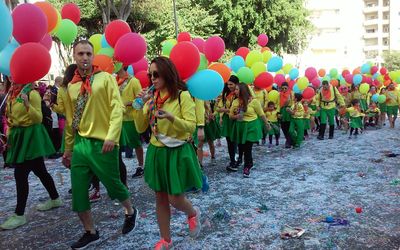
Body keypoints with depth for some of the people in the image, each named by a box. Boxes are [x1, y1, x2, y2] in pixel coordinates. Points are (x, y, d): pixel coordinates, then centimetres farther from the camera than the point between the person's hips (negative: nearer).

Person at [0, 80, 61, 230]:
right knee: (40, 171, 17)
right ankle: (55, 199, 32)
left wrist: (27, 105, -33)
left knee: (20, 174, -8)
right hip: (19, 137, 8)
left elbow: (39, 119, -18)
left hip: (30, 137, -8)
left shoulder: (31, 93, -13)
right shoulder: (13, 95, 10)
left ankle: (19, 215, 0)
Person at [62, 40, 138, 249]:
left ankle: (130, 212, 37)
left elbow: (117, 108, -11)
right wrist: (68, 149, 17)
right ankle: (90, 232, 25)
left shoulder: (105, 78, -3)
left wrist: (112, 136, -22)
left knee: (113, 184, 8)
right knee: (78, 192, 6)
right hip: (80, 144, 5)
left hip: (102, 144, -5)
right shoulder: (71, 86, 11)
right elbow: (70, 120, 15)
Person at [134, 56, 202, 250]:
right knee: (160, 198, 11)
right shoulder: (152, 97, 4)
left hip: (178, 152, -5)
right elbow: (140, 129, 1)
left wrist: (170, 117, -30)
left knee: (175, 199, -1)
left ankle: (193, 213, 34)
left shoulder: (183, 95, -10)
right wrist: (141, 106, -13)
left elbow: (191, 127, -15)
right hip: (156, 152, 5)